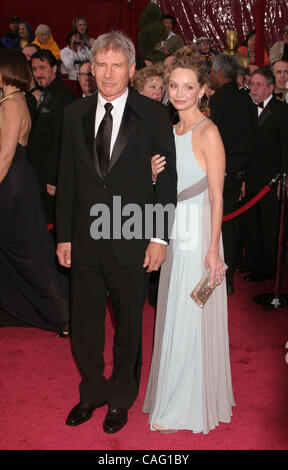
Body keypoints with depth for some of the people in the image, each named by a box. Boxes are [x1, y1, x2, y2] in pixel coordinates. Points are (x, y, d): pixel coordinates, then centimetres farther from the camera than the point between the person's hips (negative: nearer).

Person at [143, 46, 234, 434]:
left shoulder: (208, 132, -12)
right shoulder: (172, 130, 11)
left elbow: (217, 196, -15)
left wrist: (213, 249, -18)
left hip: (199, 233, -8)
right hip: (174, 233, 8)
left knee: (190, 320, 2)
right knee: (173, 316, 16)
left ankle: (185, 407, 19)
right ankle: (176, 395, 34)